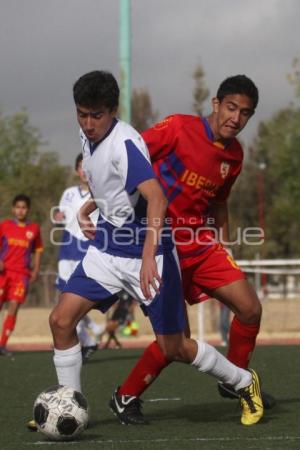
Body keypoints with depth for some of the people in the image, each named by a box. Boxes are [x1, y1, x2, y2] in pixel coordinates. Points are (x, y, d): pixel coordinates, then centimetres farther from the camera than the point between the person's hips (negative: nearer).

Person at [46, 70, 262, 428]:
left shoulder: (124, 143, -23)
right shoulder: (88, 137, 3)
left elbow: (156, 198, -37)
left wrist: (148, 257, -46)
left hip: (148, 254, -7)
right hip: (107, 248, 7)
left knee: (174, 348, 1)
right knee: (61, 319, -9)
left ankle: (244, 383, 25)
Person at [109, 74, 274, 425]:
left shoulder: (234, 155, 7)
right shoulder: (178, 128, -14)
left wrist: (224, 249, 20)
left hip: (201, 245, 7)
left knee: (250, 309, 0)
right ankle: (124, 397, 8)